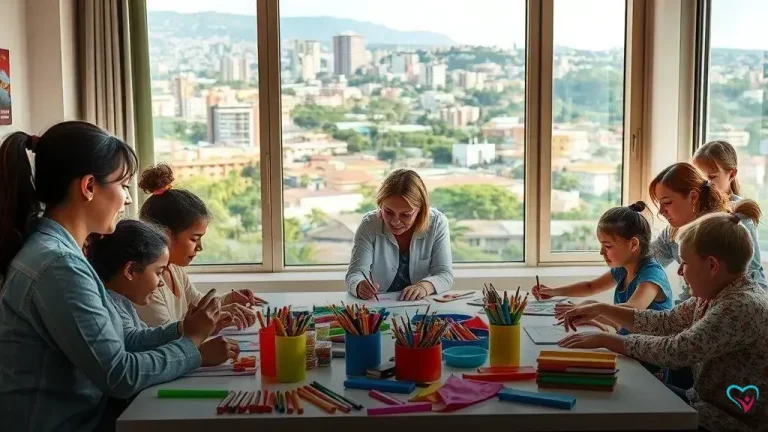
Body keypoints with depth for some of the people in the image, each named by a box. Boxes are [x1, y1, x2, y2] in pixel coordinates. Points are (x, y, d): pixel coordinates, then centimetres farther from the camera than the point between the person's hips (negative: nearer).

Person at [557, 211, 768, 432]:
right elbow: (666, 322, 11)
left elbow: (675, 351, -31)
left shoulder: (742, 306, -27)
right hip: (707, 402, 8)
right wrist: (601, 310, 5)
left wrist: (605, 339, -23)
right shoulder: (715, 294, 2)